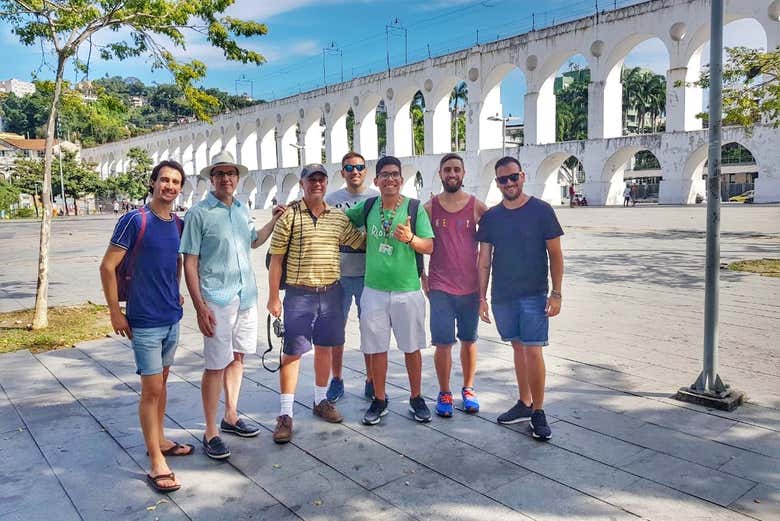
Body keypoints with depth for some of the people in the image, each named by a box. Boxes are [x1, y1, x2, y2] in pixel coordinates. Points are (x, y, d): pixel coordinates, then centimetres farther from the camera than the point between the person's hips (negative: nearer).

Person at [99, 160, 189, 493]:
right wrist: (115, 312, -10)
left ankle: (158, 441, 34)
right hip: (145, 322, -6)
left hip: (172, 318, 6)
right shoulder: (134, 221, -14)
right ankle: (156, 463, 8)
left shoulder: (178, 224, 5)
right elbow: (107, 267, -12)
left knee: (161, 382, 18)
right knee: (152, 389, -2)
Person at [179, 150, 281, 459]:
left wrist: (274, 221, 15)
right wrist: (200, 306, -16)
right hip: (217, 301, -6)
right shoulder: (198, 213, -8)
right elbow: (189, 263, -10)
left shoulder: (242, 210, 10)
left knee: (237, 357, 15)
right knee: (216, 365, 0)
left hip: (246, 297, 6)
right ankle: (210, 432, 13)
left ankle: (231, 417, 31)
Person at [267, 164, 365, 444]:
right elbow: (276, 259, -5)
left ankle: (321, 401, 32)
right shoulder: (289, 216, -5)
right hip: (299, 293, -4)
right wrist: (273, 297, -7)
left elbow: (362, 242, 16)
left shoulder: (339, 218, 8)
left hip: (331, 291, 4)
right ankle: (285, 414, 8)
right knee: (292, 352, -1)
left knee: (325, 348, 15)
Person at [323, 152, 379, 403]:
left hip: (369, 274, -1)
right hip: (338, 274, 1)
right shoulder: (331, 199, 5)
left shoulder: (377, 198, 1)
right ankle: (336, 380, 24)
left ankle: (371, 382, 21)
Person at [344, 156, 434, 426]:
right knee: (376, 348, 9)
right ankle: (379, 400, 25)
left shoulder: (415, 208, -5)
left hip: (407, 291, -2)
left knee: (412, 348, 10)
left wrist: (410, 238, -28)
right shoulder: (368, 206, 3)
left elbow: (429, 246, -8)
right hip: (374, 290, 2)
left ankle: (416, 398, 28)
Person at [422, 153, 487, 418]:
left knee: (469, 340, 12)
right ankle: (444, 394, 15)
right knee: (443, 343, -1)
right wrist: (423, 278, 2)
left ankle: (468, 389, 28)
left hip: (471, 286, 1)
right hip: (440, 287, -1)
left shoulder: (477, 207, 1)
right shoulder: (429, 207, 1)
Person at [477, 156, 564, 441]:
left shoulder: (541, 210, -4)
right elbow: (484, 260, 8)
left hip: (534, 294, -4)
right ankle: (524, 404, 26)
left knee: (533, 351, -6)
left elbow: (555, 254, -2)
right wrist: (482, 297, 5)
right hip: (502, 296, 4)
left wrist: (556, 293, -8)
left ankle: (538, 412, 9)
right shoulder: (490, 217, 6)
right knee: (518, 348, 13)